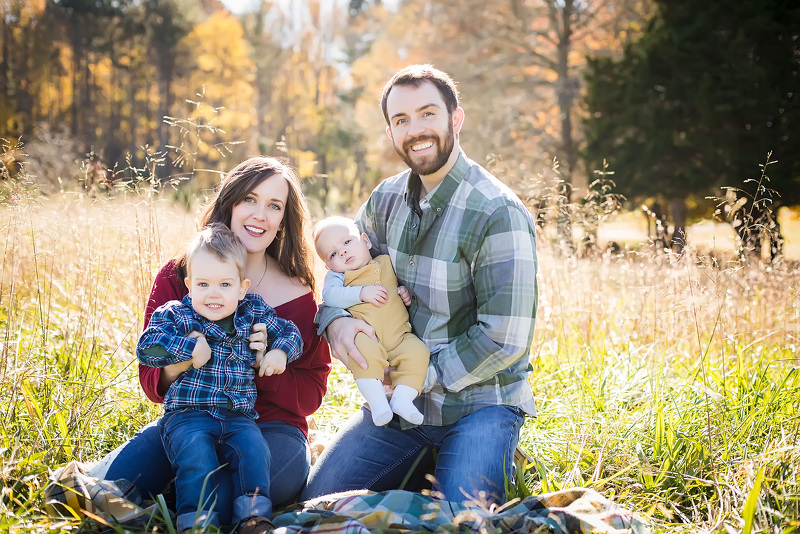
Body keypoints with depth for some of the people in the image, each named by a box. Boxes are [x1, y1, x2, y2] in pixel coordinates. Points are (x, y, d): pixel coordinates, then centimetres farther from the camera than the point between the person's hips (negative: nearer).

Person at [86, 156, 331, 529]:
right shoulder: (176, 276, 2)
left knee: (214, 502, -37)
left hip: (271, 429, -2)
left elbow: (310, 394, 2)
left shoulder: (297, 294, -1)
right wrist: (176, 366, -22)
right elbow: (152, 380, 3)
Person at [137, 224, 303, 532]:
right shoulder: (176, 315, 2)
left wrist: (280, 351, -3)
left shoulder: (253, 313, 9)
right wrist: (190, 347, -16)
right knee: (196, 456, -30)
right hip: (187, 416, -3)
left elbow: (290, 332, 19)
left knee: (253, 449, -25)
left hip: (239, 416, 3)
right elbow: (146, 347, -9)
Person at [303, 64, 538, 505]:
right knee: (318, 500, -1)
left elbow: (505, 339, -21)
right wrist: (335, 319, -6)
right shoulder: (387, 199, 4)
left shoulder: (499, 214, -18)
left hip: (479, 403, -6)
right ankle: (424, 467, 19)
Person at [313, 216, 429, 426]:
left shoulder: (387, 263, 22)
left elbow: (402, 281, 33)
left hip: (399, 336, 3)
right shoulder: (336, 275, 14)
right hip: (366, 335, -3)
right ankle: (376, 400, -31)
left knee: (418, 351, -24)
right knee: (363, 348, -36)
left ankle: (402, 398, -20)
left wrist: (406, 293, 8)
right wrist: (361, 293, -16)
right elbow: (329, 295, -6)